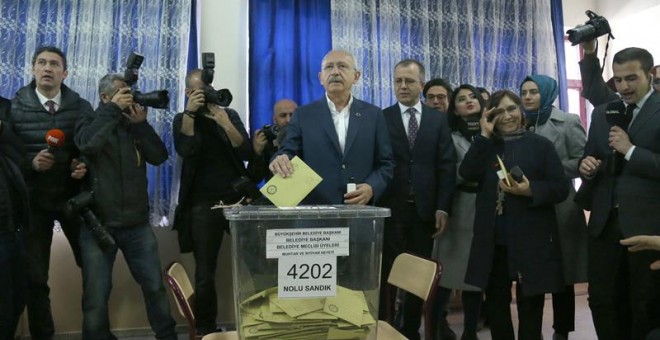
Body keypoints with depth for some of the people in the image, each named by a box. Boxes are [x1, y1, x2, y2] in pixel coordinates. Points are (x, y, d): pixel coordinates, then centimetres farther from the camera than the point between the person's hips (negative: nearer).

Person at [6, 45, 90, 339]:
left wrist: (85, 166, -17)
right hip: (33, 200, 0)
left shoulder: (82, 107, 2)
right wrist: (30, 162, -19)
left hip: (74, 198, 1)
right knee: (34, 276, 6)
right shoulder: (15, 107, -1)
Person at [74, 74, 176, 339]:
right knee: (96, 297, 1)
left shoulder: (133, 126, 10)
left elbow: (159, 157, -2)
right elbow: (87, 146, -21)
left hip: (137, 224, 3)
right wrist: (113, 109, -16)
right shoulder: (91, 123, 2)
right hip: (98, 224, -3)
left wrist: (141, 123, -10)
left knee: (155, 286, 8)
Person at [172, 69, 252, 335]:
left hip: (237, 199, 1)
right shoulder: (182, 119, 8)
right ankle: (205, 330, 16)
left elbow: (247, 153, -4)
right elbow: (184, 149, -12)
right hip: (203, 205, -1)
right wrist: (190, 112, -17)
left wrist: (226, 124, -17)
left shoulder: (229, 114, 9)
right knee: (204, 274, 1)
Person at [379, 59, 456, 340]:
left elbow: (446, 166, 3)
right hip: (389, 209, -2)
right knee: (386, 275, 5)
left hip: (424, 210, 2)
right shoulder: (382, 118, 3)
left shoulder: (439, 120, 8)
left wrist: (442, 207, -5)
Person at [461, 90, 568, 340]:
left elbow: (561, 188, -3)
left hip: (531, 240, -3)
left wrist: (531, 190, -21)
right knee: (495, 303, 15)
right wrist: (484, 135, -8)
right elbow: (466, 174, -8)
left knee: (530, 305, 9)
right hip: (493, 241, 3)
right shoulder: (486, 146, 11)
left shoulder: (541, 145, 2)